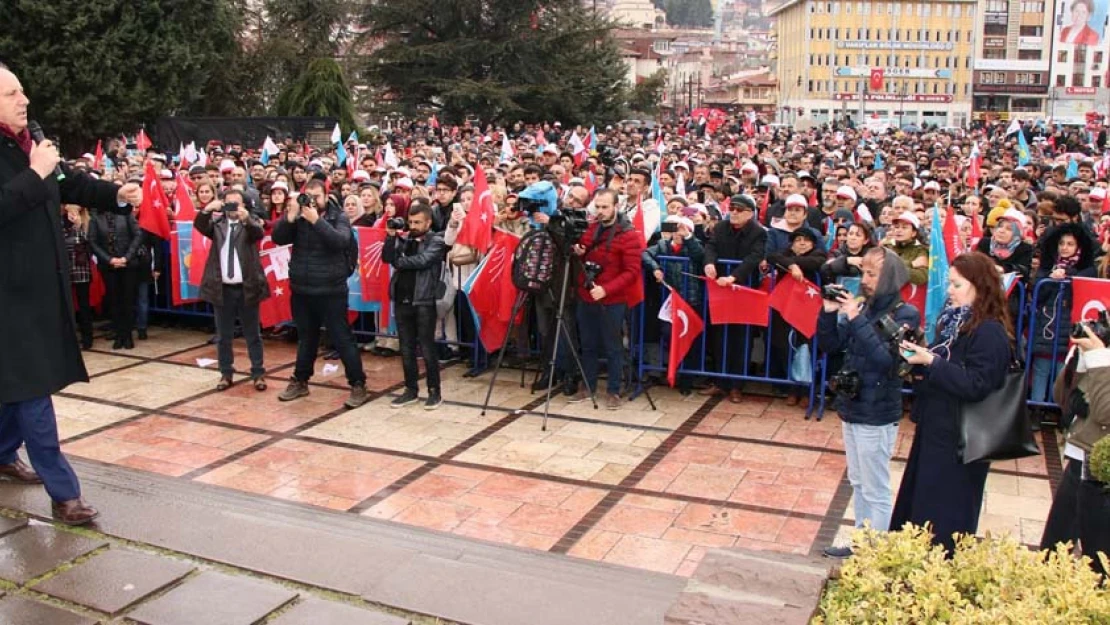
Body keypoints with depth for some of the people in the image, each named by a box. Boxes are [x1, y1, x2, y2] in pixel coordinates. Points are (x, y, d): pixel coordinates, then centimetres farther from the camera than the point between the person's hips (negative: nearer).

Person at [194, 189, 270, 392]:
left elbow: (259, 233, -18)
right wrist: (207, 210, -29)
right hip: (222, 288, 2)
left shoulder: (251, 220, 3)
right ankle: (226, 373, 19)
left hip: (246, 287, -2)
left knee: (252, 334, 6)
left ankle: (258, 373, 13)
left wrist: (246, 219, -36)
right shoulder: (217, 222, 8)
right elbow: (199, 226, -10)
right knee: (223, 335, 9)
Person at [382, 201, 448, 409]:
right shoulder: (404, 239, 12)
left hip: (423, 301, -5)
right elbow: (387, 258, 1)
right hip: (402, 300, 5)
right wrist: (391, 236, -11)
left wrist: (399, 262, -4)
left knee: (427, 349, -1)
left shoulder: (436, 241, -2)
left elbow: (421, 261, -17)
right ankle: (411, 390, 19)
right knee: (406, 349, 10)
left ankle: (434, 392, 10)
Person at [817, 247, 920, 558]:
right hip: (851, 405, 7)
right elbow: (830, 345, 6)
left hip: (877, 414, -7)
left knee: (875, 490, 2)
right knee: (858, 483, 18)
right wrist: (829, 313, -9)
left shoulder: (905, 314, -14)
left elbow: (886, 359, -26)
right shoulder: (862, 306, 2)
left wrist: (857, 320, -27)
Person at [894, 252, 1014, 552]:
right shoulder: (954, 320, 9)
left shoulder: (991, 333, -16)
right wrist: (919, 362, -3)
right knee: (913, 507, 17)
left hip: (960, 438, -9)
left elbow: (976, 385, -23)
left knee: (945, 519, 3)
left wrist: (932, 363, -25)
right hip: (935, 427, 9)